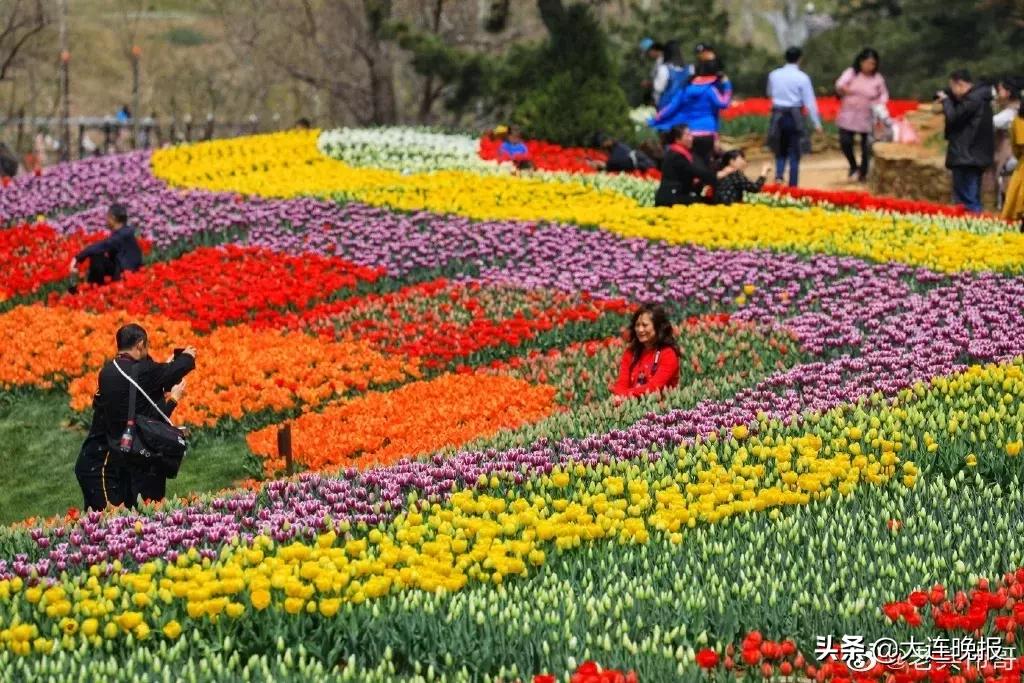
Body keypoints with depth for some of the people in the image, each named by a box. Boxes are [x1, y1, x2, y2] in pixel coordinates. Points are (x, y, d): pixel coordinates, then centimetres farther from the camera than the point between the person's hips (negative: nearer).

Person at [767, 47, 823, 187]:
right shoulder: (802, 78, -10)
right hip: (795, 116, -3)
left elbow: (770, 93, 20)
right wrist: (817, 123, -7)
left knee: (781, 150, 18)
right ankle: (792, 186, 5)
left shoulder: (774, 75, 2)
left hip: (778, 116, 3)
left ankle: (779, 176, -6)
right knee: (794, 153, 6)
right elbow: (810, 102, -11)